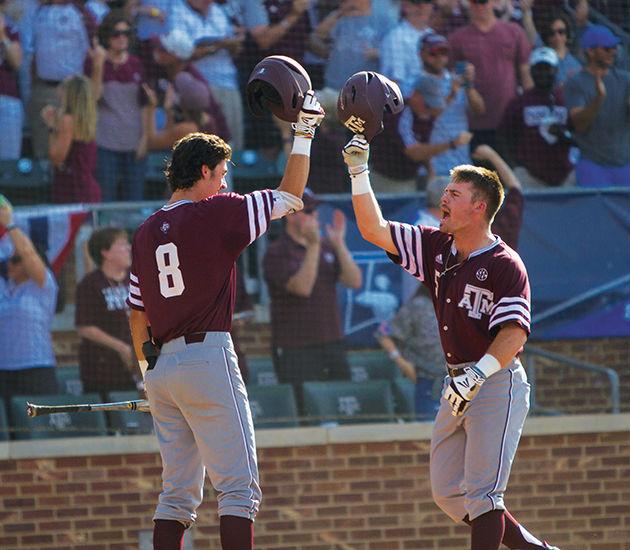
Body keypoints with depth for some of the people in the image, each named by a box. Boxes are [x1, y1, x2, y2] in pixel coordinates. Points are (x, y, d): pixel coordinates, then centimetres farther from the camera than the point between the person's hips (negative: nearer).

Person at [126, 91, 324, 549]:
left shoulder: (146, 232, 13)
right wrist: (304, 133, 9)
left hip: (161, 366, 7)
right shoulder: (217, 214, -6)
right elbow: (288, 196, 1)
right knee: (239, 486, -7)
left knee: (179, 493, 11)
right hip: (207, 357, -7)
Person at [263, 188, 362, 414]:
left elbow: (354, 281, 2)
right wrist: (313, 245, -22)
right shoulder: (277, 253, -6)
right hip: (295, 351, -6)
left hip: (332, 344, 6)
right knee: (305, 413, -8)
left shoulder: (326, 247, 12)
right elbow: (302, 287, -19)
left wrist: (339, 244, -7)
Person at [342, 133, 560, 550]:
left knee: (481, 492, -12)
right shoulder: (437, 249, 7)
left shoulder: (505, 265, -15)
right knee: (449, 493, 10)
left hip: (497, 384, -8)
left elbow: (514, 333, -24)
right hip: (460, 385, 9)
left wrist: (478, 372, -37)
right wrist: (359, 173, -2)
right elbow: (375, 230, 8)